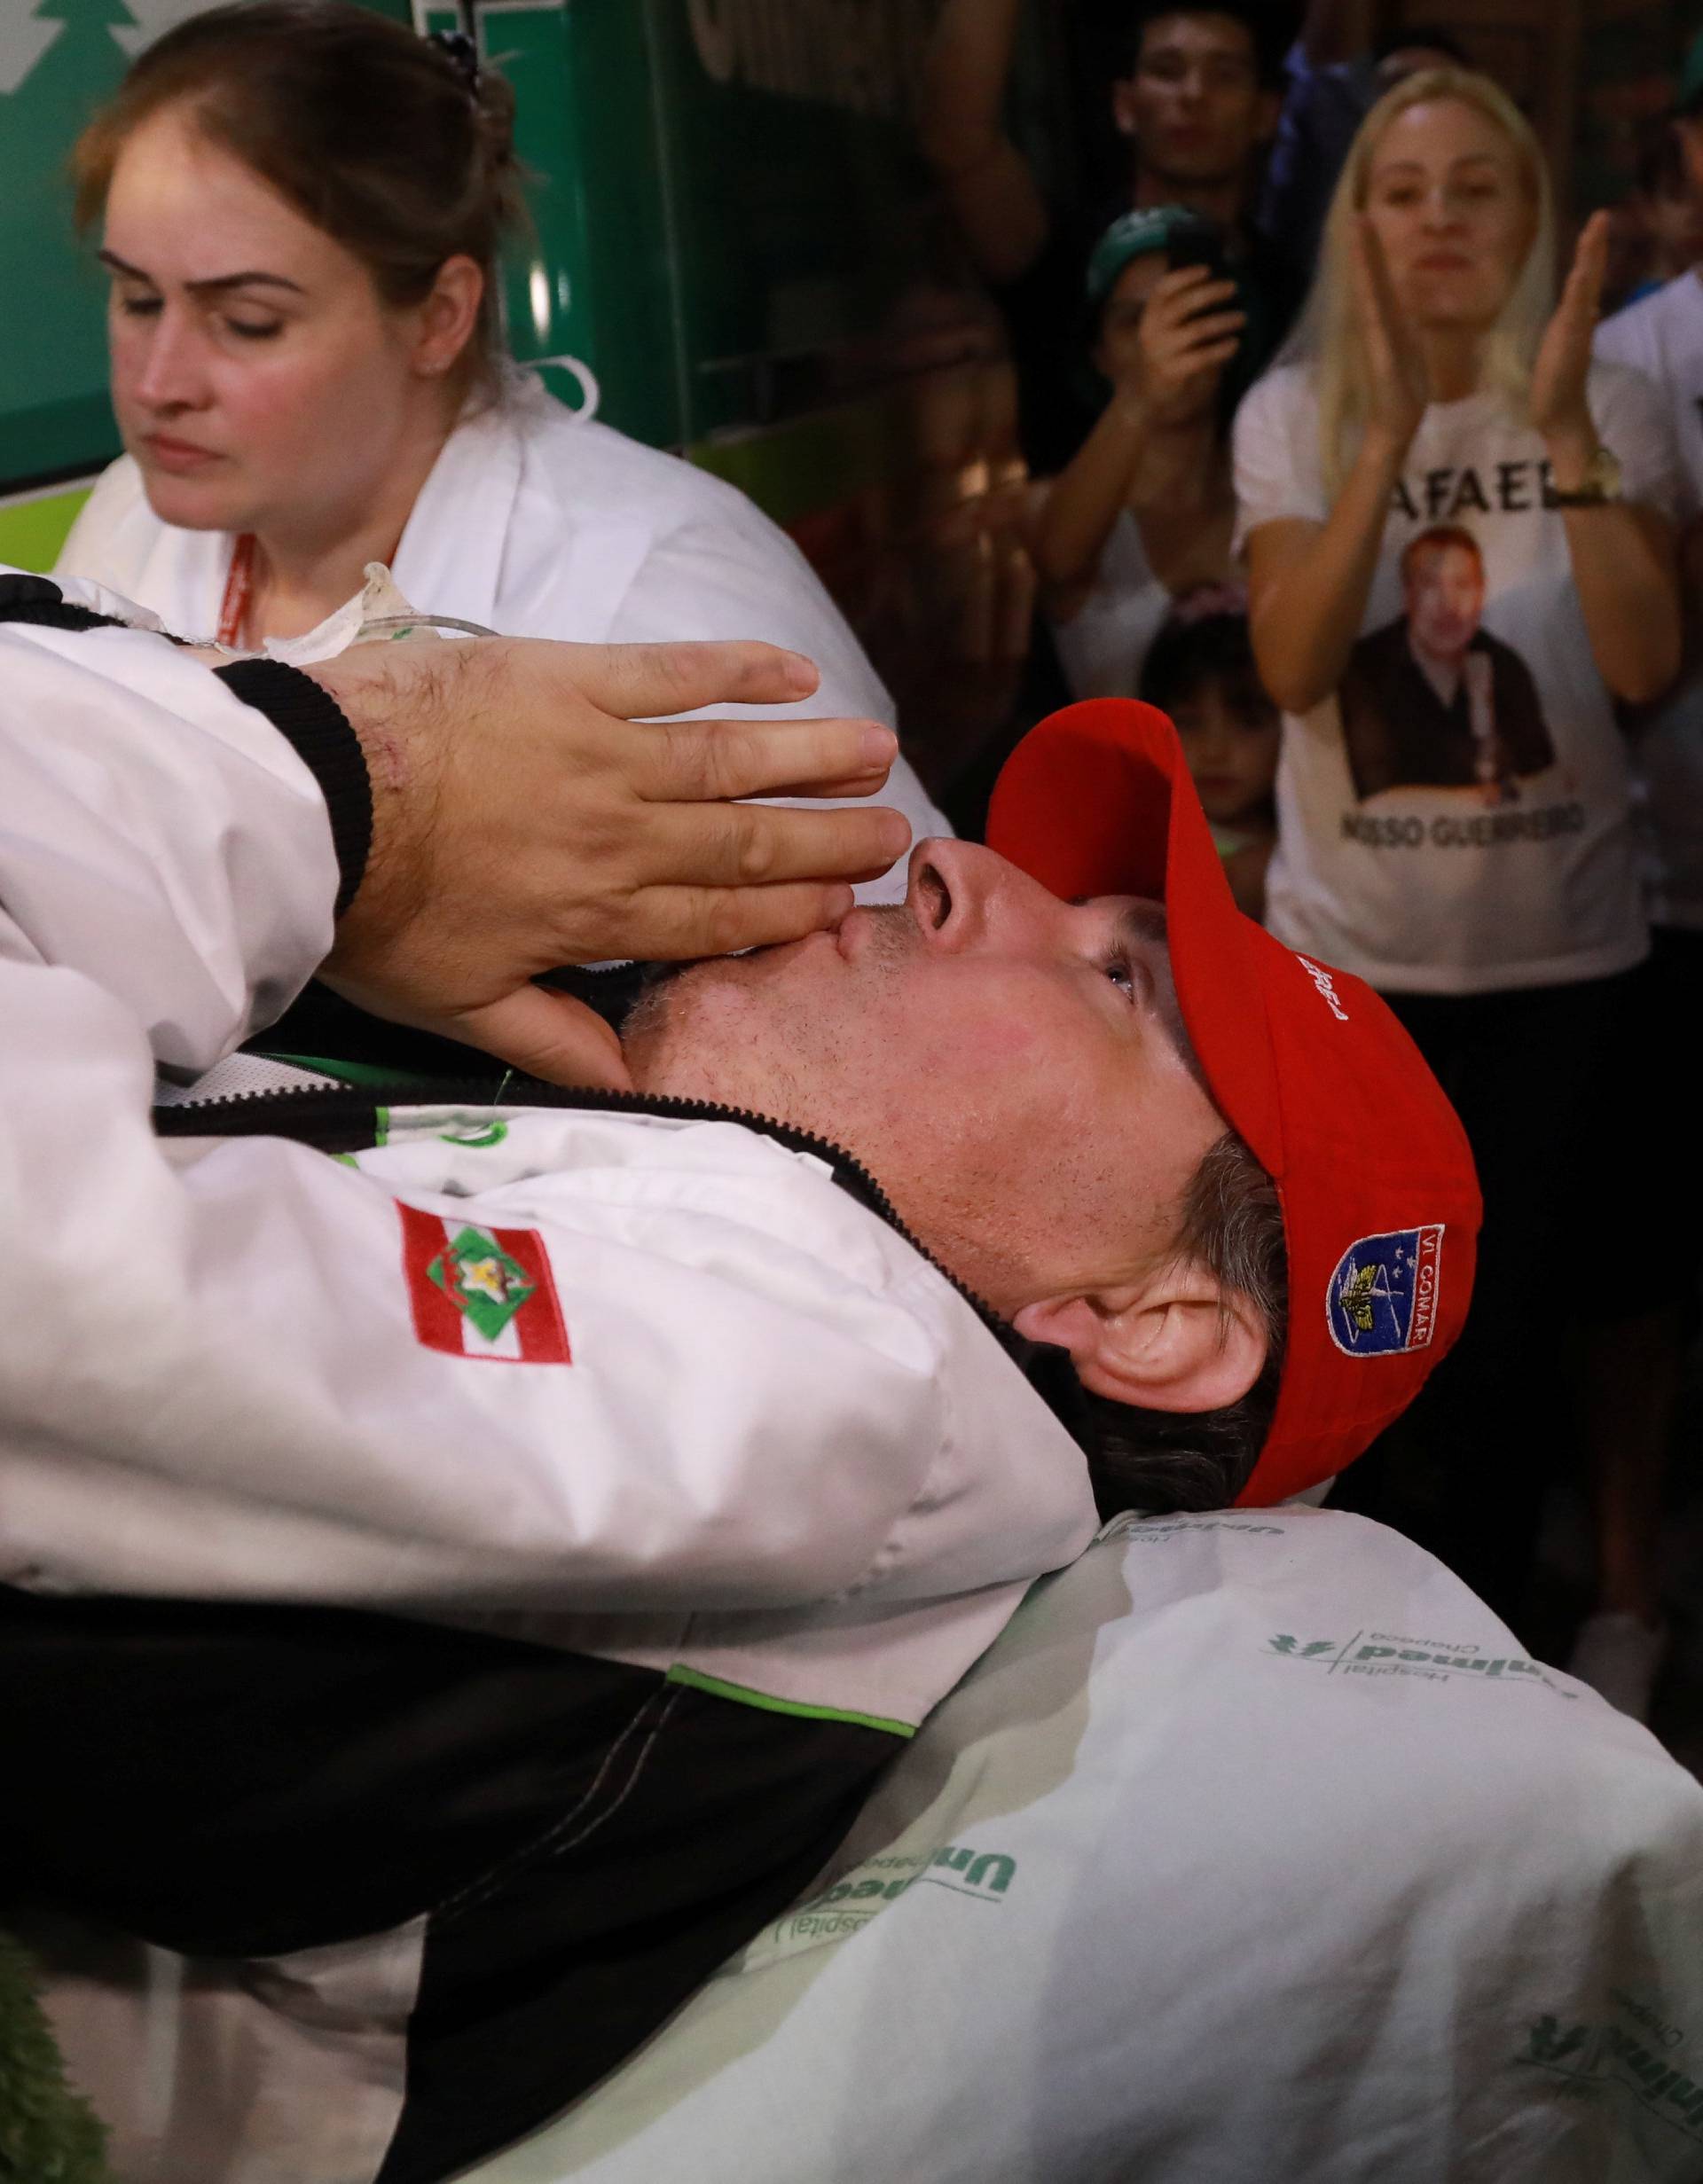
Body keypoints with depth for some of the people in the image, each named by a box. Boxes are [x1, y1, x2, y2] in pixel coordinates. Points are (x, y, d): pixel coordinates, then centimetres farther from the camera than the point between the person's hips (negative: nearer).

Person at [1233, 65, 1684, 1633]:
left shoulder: (1611, 406, -4)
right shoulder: (1294, 414, -6)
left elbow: (1646, 665, -17)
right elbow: (1292, 666, -20)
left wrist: (1565, 432, -26)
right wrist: (1391, 430, -28)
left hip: (1560, 949, 1)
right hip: (1348, 952, 0)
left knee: (1510, 1310, 11)